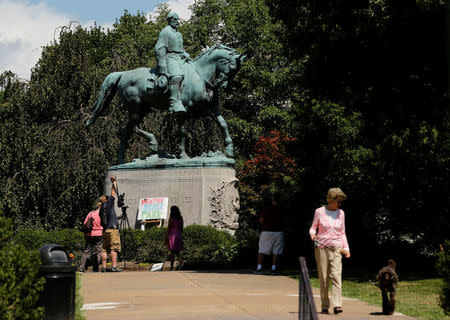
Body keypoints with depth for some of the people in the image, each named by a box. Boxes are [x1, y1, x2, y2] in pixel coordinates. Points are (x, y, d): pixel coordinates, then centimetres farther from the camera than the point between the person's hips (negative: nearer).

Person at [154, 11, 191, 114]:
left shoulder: (178, 33, 25)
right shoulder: (165, 32, -2)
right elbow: (159, 50, -10)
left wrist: (185, 54, 13)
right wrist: (162, 70, -18)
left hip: (181, 59, 10)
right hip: (170, 58, -10)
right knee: (177, 76, -34)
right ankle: (174, 103, -45)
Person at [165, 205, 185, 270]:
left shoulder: (171, 219, -11)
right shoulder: (180, 218, 6)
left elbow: (169, 228, -10)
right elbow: (181, 228, 11)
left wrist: (166, 238, -5)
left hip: (172, 235, -5)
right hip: (179, 235, 5)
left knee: (172, 252, 0)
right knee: (177, 252, 10)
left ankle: (171, 267, 1)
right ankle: (181, 261, -13)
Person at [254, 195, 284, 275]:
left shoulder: (267, 209, -6)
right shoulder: (282, 210, 0)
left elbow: (261, 221, -3)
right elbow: (283, 221, 11)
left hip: (266, 231, -1)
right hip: (278, 232, 1)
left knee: (261, 251, 3)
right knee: (276, 252, 6)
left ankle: (259, 268, -3)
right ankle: (273, 269, 2)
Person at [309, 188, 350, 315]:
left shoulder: (341, 213, 9)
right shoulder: (319, 211, 0)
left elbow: (342, 233, 15)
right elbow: (313, 227, 9)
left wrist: (346, 248, 8)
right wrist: (312, 234, -13)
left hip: (336, 248, 1)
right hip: (321, 247, -1)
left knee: (336, 275, -14)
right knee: (323, 278, 0)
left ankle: (337, 305, -18)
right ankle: (325, 306, 9)